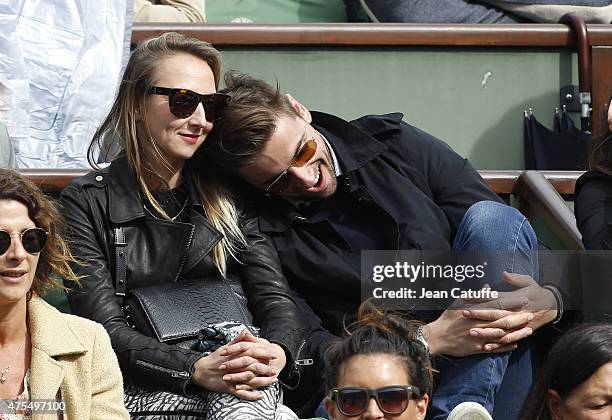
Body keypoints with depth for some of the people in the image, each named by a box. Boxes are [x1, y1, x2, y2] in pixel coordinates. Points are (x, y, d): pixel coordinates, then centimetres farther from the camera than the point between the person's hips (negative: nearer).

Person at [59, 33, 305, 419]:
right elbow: (107, 329, -7)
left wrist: (277, 352, -21)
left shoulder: (227, 196, 12)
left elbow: (276, 298, 5)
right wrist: (197, 370, -24)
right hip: (142, 387, -1)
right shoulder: (86, 202, 2)